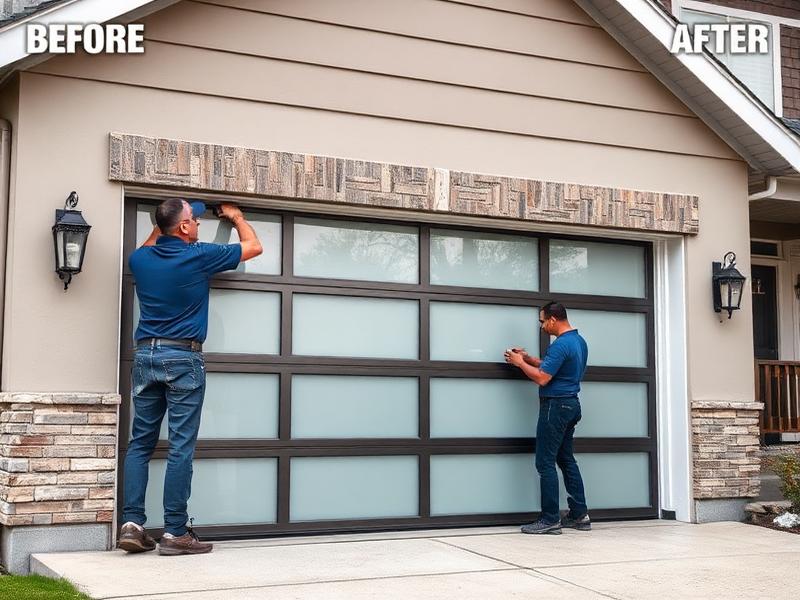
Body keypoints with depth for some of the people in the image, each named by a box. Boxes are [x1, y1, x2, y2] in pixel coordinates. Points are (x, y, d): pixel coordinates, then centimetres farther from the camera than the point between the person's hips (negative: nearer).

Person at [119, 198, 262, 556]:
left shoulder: (141, 259, 6)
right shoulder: (199, 256, -7)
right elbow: (253, 246, 8)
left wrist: (160, 226, 37)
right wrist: (236, 217, 24)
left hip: (145, 354, 5)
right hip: (183, 358, -5)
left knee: (140, 443, 9)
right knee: (181, 448, -3)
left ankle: (132, 524, 5)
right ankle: (175, 532, -1)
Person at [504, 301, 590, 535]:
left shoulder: (561, 345, -20)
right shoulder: (579, 341, 12)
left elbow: (542, 378, -21)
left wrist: (520, 363, -7)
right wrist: (529, 359, 17)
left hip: (555, 406, -10)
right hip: (571, 404, 10)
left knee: (546, 463, -5)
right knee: (567, 460, 15)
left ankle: (551, 520, -3)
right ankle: (579, 515, 17)